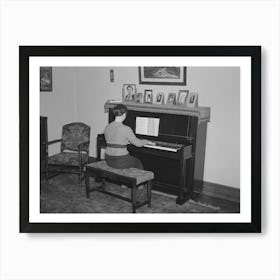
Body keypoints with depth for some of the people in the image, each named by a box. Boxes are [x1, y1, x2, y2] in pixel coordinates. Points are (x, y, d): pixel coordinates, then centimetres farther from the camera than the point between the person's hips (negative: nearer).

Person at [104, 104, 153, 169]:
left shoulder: (107, 127, 0)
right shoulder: (126, 129, -18)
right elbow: (137, 143, -8)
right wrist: (147, 141, 13)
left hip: (109, 160, 6)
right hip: (120, 161, -6)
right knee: (138, 162, 25)